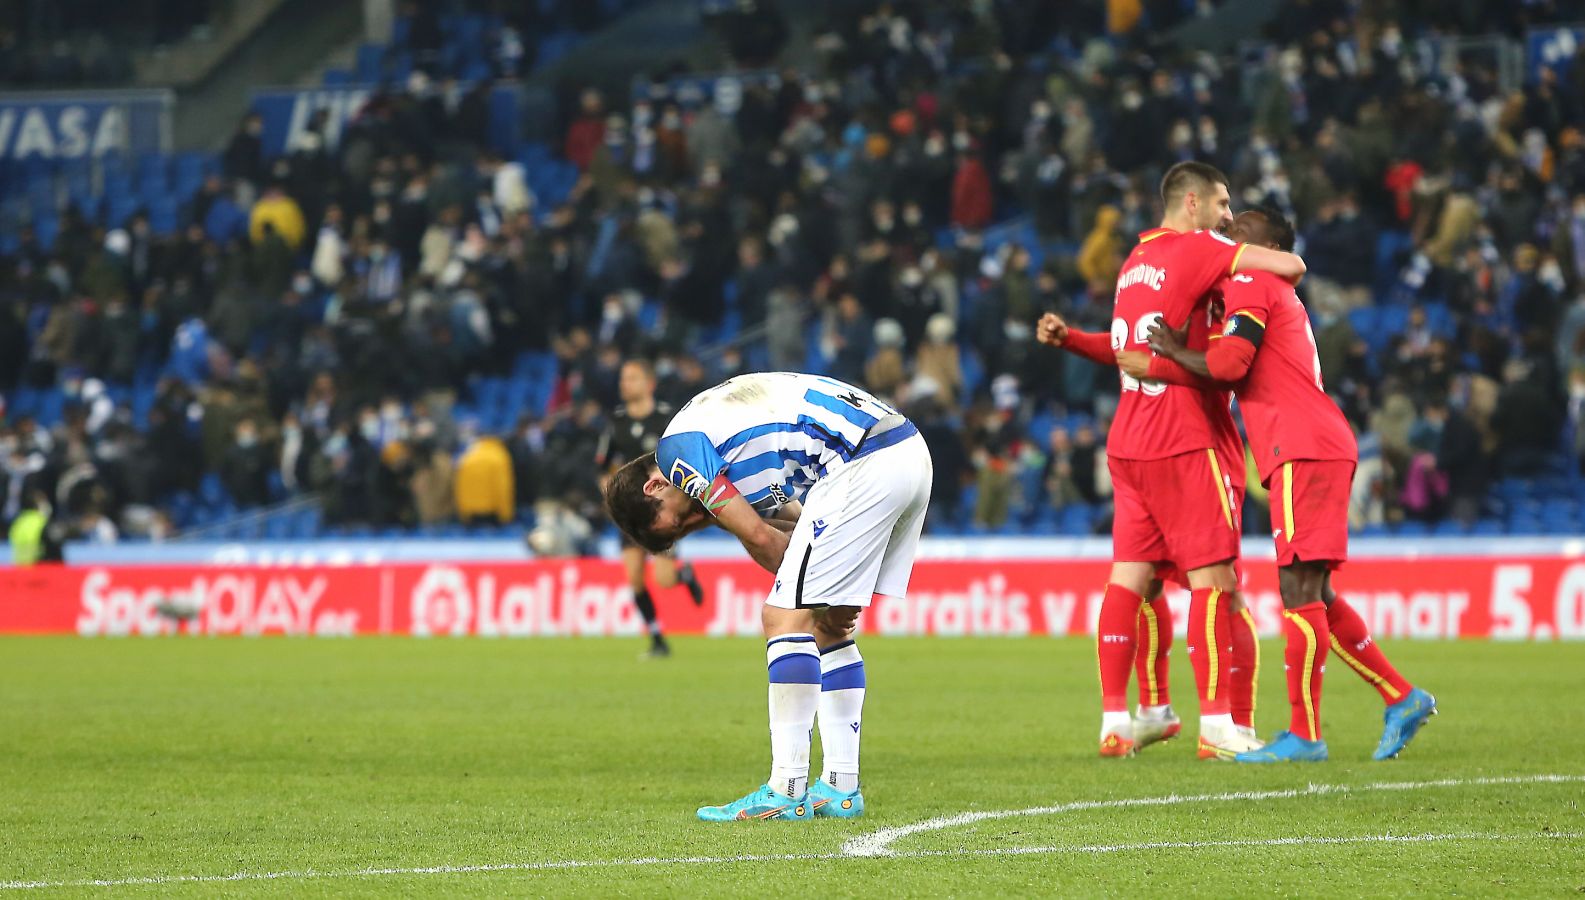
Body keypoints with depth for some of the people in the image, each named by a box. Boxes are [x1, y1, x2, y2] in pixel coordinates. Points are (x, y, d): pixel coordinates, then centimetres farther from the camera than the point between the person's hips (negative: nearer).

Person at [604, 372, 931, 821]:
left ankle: (786, 792, -5)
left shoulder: (678, 449, -1)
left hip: (864, 464, -10)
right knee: (828, 628, 17)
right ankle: (840, 788, 19)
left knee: (786, 618, -5)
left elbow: (758, 537, -3)